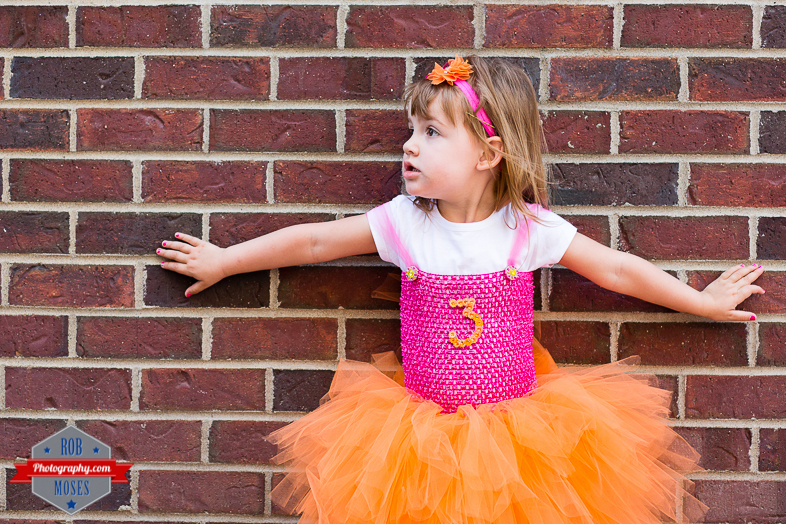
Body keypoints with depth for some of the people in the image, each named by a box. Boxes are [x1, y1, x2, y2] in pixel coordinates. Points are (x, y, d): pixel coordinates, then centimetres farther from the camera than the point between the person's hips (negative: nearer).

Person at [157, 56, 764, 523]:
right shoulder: (404, 223, -5)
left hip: (516, 422, -1)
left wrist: (705, 301, 8)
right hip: (424, 424, 1)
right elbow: (312, 241, 2)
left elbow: (617, 270, 1)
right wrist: (221, 262, 9)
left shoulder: (529, 227, -8)